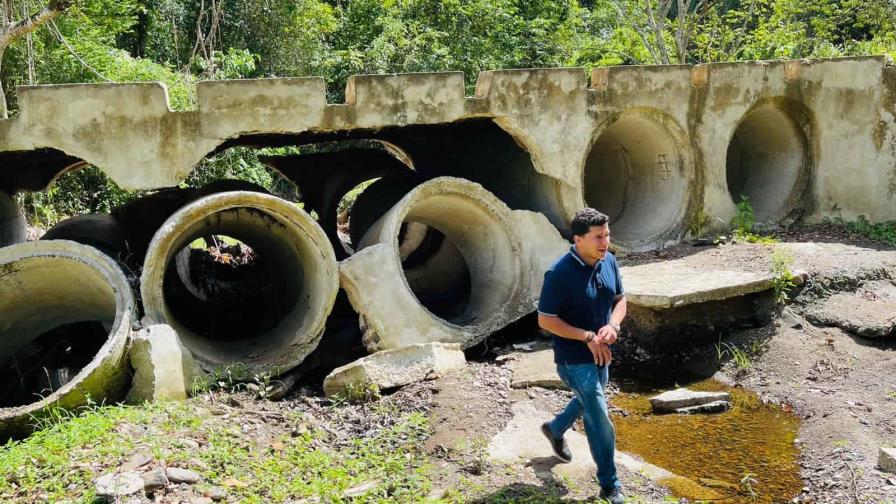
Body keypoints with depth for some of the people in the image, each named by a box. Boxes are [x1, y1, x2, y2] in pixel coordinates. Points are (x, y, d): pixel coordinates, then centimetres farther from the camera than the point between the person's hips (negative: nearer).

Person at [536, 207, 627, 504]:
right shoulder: (559, 274, -26)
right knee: (601, 423, -3)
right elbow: (545, 320, -20)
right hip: (574, 358, -7)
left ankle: (555, 429, 57)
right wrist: (588, 337, -24)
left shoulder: (609, 261, -6)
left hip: (600, 354, 7)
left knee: (588, 402, 29)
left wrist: (613, 326, -15)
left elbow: (620, 299, 7)